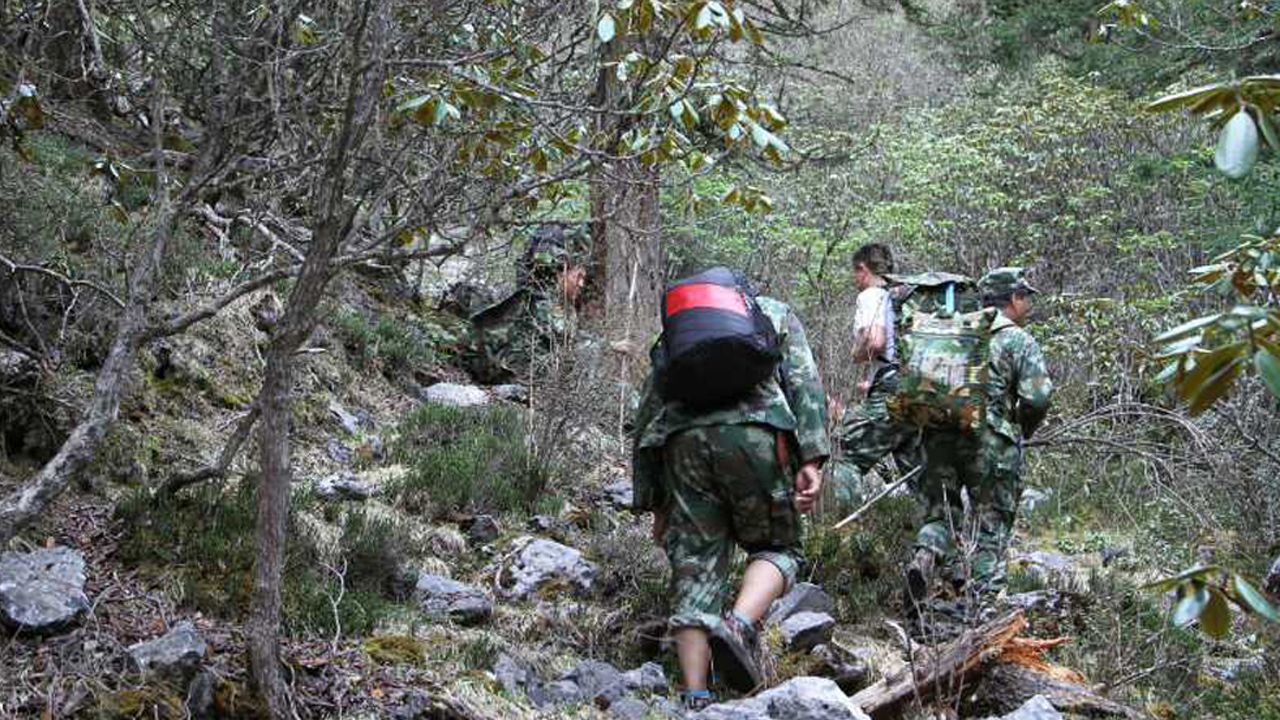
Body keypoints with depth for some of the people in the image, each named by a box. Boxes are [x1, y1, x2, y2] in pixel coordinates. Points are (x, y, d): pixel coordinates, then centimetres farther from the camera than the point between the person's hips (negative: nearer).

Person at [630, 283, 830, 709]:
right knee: (777, 547, 13)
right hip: (754, 430, -2)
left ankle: (695, 701, -3)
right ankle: (740, 626, -16)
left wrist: (653, 503, 27)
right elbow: (804, 382, 10)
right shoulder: (776, 314, 28)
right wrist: (811, 460, 0)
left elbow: (647, 416, 27)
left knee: (695, 567, 5)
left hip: (682, 436, 2)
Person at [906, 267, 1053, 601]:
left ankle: (925, 557, -11)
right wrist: (1023, 430, 5)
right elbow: (1036, 397, -14)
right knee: (993, 523, 7)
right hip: (991, 443, -4)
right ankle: (982, 594, 3)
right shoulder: (1019, 341, -3)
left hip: (940, 435, 4)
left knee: (940, 512, 16)